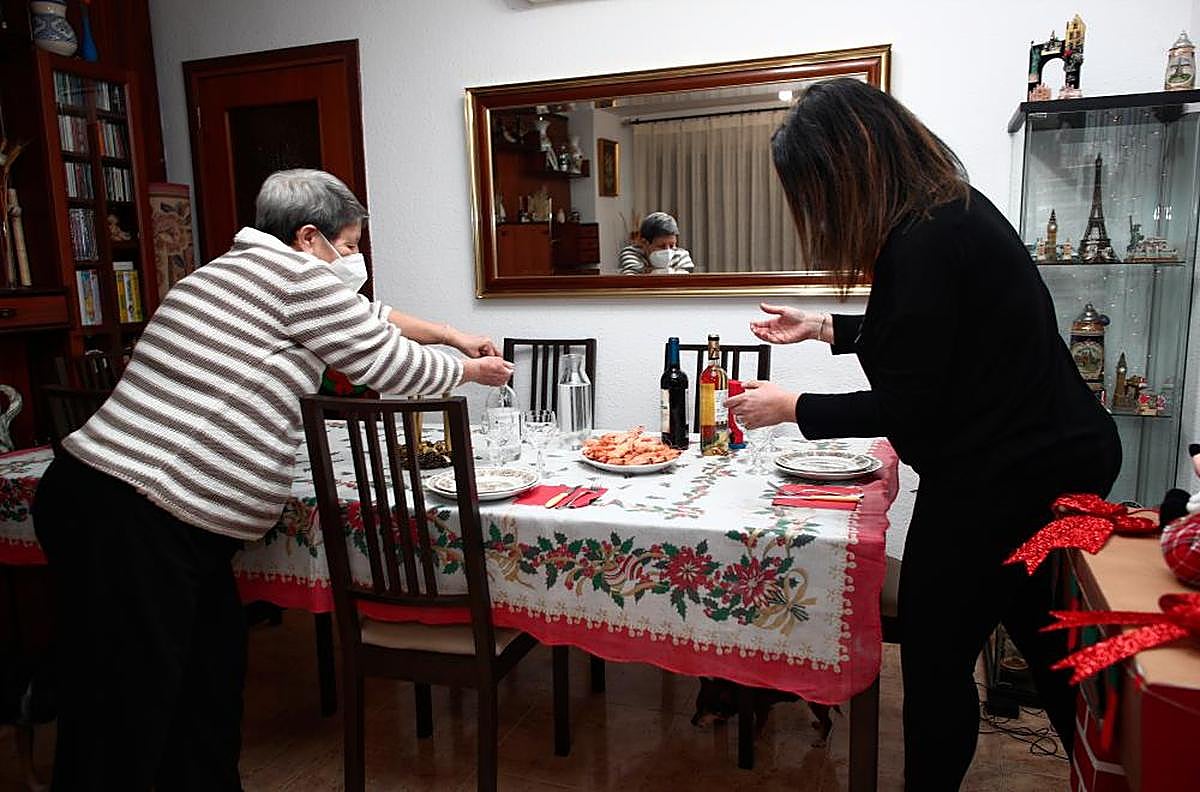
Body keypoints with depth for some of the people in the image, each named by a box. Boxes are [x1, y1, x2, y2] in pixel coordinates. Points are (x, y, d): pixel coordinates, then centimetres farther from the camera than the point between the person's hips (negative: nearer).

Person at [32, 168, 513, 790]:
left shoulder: (242, 268, 20)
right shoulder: (293, 271, -9)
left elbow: (365, 317, 31)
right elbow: (391, 365, -3)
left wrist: (451, 334, 36)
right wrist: (472, 371, 15)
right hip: (130, 526, -10)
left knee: (212, 684, 16)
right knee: (125, 727, -2)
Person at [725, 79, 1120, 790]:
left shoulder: (922, 245, -24)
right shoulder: (955, 208, 7)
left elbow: (904, 410, -21)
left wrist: (792, 407, -10)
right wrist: (826, 328, 19)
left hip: (998, 479, -10)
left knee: (935, 661, 5)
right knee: (1044, 640, 25)